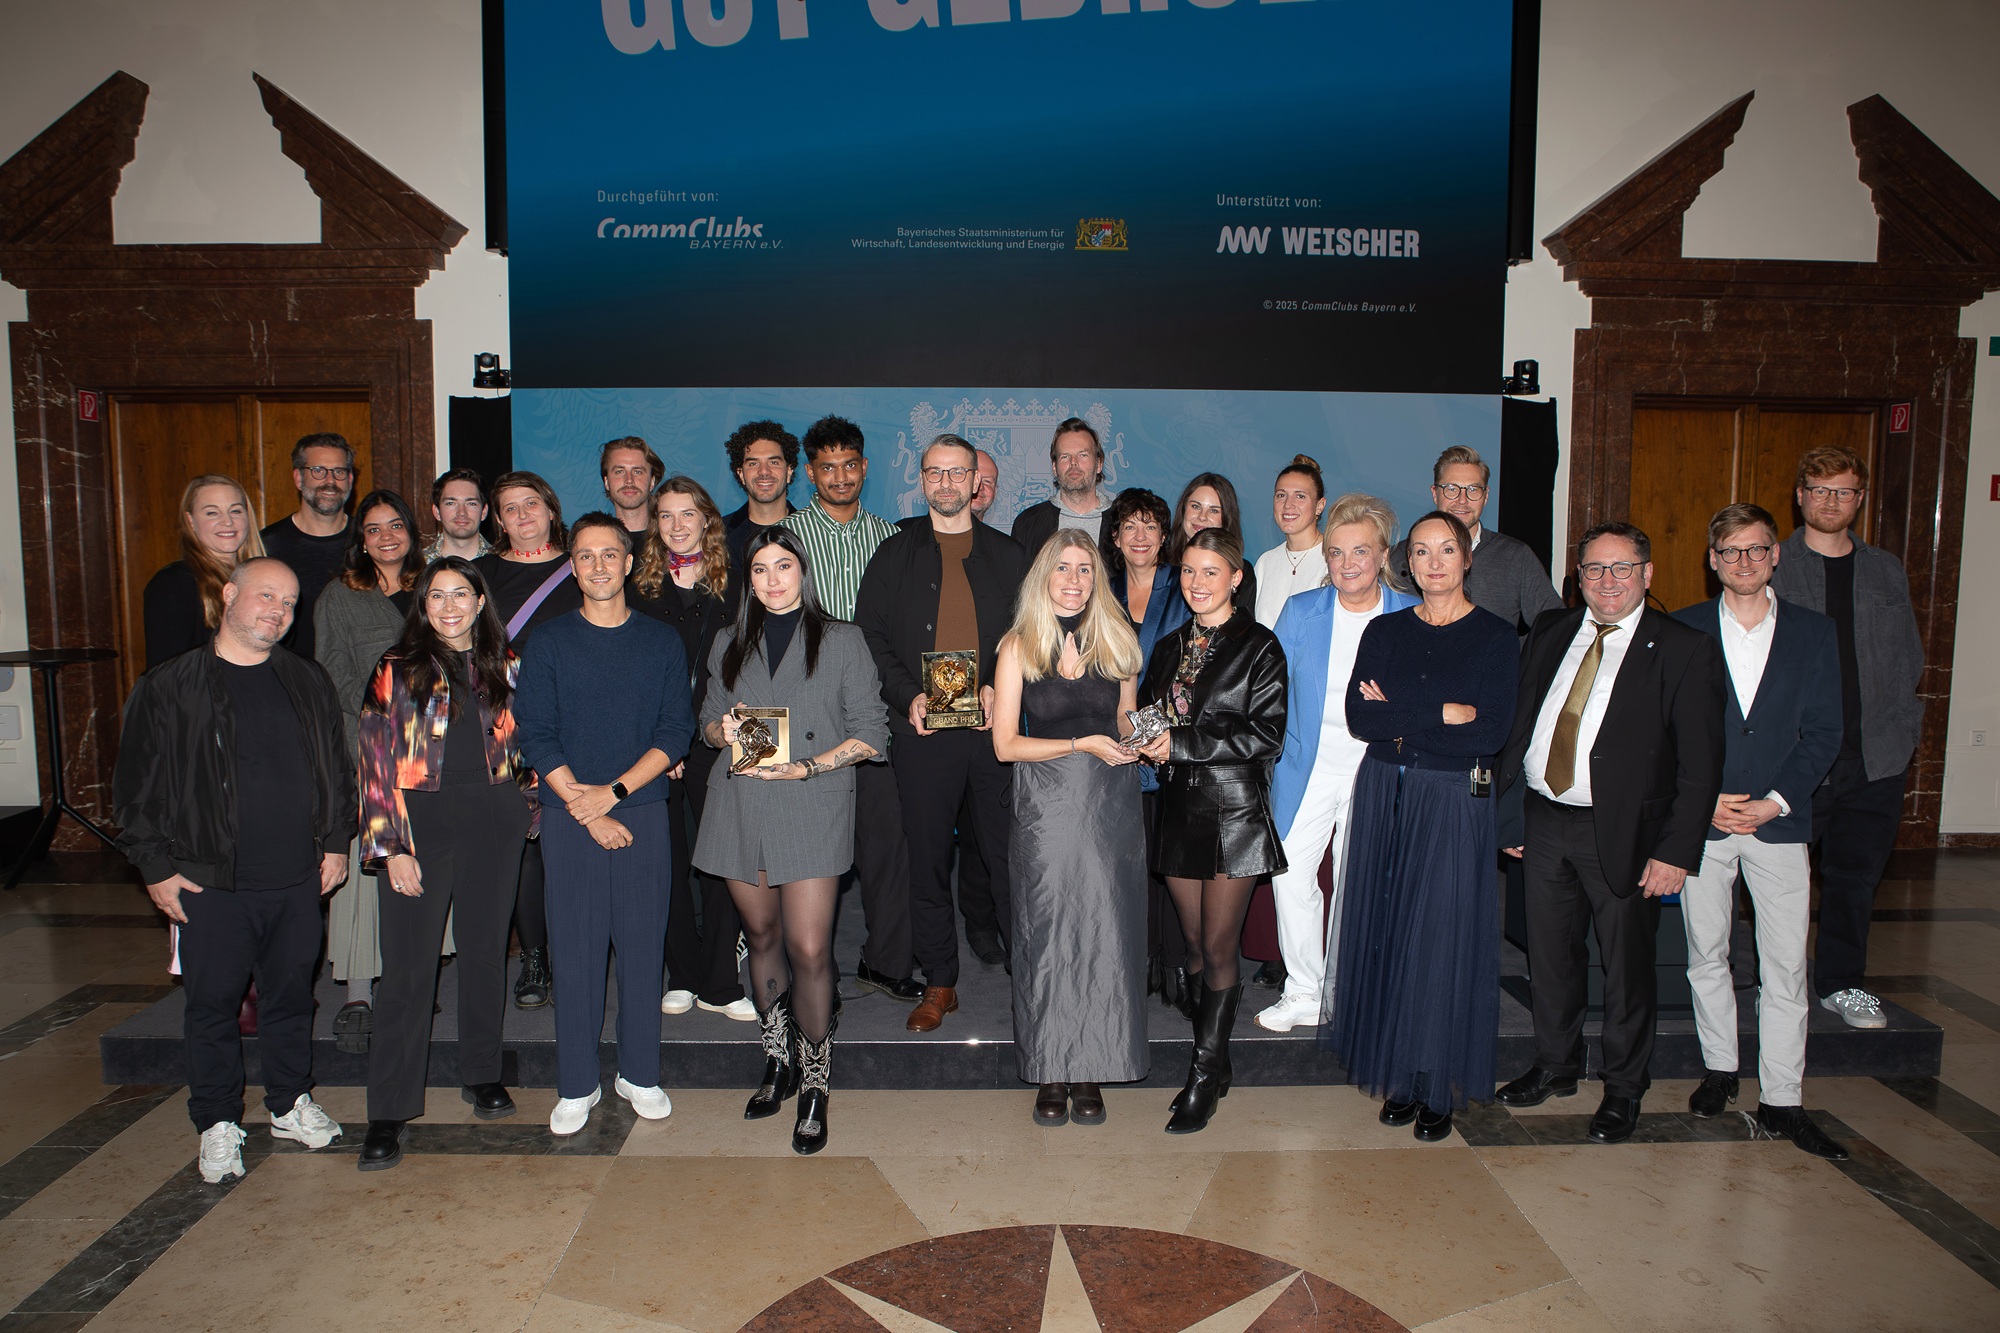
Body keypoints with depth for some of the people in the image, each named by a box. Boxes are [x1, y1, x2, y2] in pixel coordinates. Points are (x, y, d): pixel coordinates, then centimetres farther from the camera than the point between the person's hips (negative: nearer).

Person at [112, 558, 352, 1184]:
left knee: (292, 995, 14)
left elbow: (336, 769, 15)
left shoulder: (308, 683, 8)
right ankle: (218, 1124, 23)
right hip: (209, 884, -3)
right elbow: (136, 786, -1)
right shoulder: (167, 687, -3)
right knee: (212, 1003, 7)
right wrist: (156, 867, -5)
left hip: (297, 879, 3)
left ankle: (291, 1104, 30)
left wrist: (336, 840, 9)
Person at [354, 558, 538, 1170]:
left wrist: (526, 809, 9)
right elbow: (377, 760, -5)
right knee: (408, 968, -2)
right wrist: (391, 845, -10)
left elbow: (523, 745, 17)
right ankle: (389, 1112, 5)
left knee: (485, 950, 12)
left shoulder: (504, 666, 8)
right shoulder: (398, 669, -1)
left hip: (493, 821, 3)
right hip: (422, 820, -3)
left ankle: (482, 1075, 29)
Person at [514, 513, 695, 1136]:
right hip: (569, 819, 0)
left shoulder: (661, 641, 7)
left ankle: (640, 1074, 19)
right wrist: (585, 808, -10)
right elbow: (535, 736, -1)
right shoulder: (547, 641, 5)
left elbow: (676, 732, 0)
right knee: (574, 949, 2)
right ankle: (576, 1086, 14)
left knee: (643, 945, 4)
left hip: (643, 812, 1)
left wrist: (612, 791, -11)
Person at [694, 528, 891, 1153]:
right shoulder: (730, 645, 15)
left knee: (809, 948, -9)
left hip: (812, 805, -4)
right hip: (740, 804, 4)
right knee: (761, 936, 11)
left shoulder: (842, 642, 4)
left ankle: (814, 1085, 6)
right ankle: (777, 1063, 28)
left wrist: (809, 766, -12)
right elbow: (708, 722, 21)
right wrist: (723, 730, -3)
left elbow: (871, 733, 0)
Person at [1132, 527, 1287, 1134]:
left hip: (1234, 810, -5)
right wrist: (1143, 734, -5)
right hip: (1180, 809, 6)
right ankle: (1217, 1058, 25)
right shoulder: (1170, 648, 13)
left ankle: (1205, 1074, 11)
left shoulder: (1258, 647, -5)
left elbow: (1265, 733, -13)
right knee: (1195, 944, 10)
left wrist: (1181, 743, -16)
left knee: (1218, 949, -1)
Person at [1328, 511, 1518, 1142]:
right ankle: (1399, 1077, 19)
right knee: (1388, 933, 6)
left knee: (1443, 939, 0)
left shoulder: (1496, 636, -2)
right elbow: (1358, 717, -5)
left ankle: (1440, 1088, 14)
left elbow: (1492, 732, -13)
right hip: (1383, 797, 3)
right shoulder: (1385, 631, 7)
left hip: (1455, 804, -3)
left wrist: (1399, 718, -11)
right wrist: (1443, 714, -13)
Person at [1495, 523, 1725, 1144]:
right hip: (1544, 823, 4)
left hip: (1624, 833, -4)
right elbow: (1518, 726, 11)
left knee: (1626, 966, 8)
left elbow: (1700, 764, -9)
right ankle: (1555, 1065, 35)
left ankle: (1623, 1090, 27)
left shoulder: (1684, 650, -6)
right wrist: (1509, 814, 7)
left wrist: (1677, 851, -14)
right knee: (1550, 954, 15)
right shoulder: (1549, 633, 8)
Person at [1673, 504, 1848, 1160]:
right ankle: (1719, 1068, 28)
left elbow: (1823, 732, 2)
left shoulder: (1813, 632, 5)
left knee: (1785, 967, 0)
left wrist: (1775, 801, -10)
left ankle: (1782, 1101, 9)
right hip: (1701, 819, 0)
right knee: (1707, 955, 11)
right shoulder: (1683, 630, 3)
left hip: (1778, 819, 0)